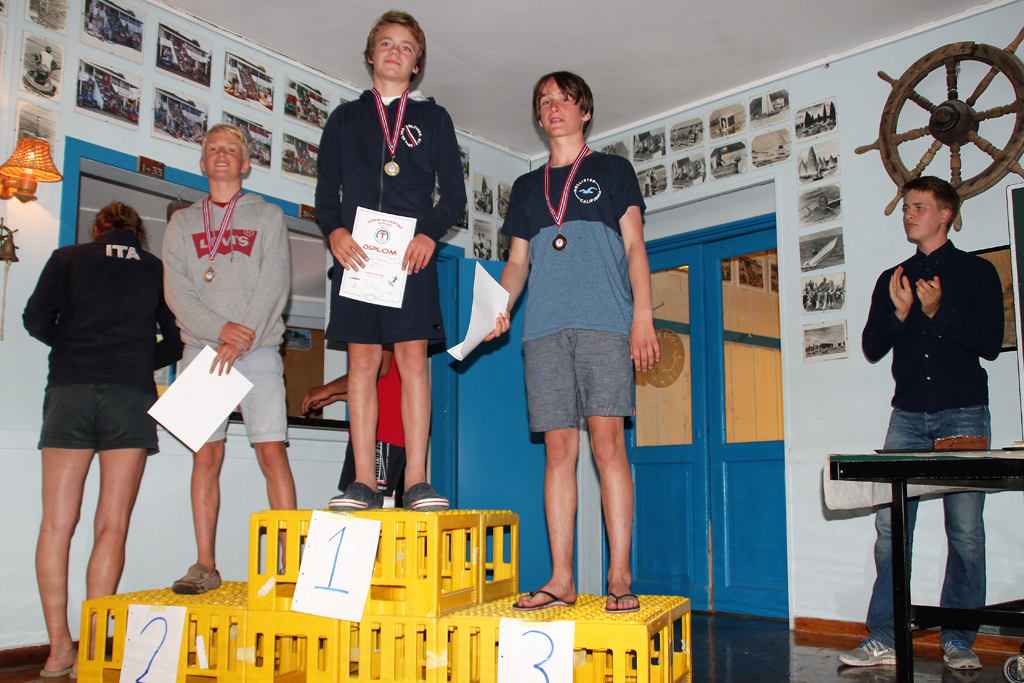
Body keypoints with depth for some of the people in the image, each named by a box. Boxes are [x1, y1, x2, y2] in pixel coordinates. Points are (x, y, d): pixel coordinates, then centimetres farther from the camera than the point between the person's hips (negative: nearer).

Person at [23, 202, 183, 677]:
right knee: (112, 527, 0)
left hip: (69, 391, 0)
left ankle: (59, 648, 0)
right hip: (131, 394, 0)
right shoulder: (157, 270, 14)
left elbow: (36, 319, 4)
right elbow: (177, 340, 13)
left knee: (57, 524, 2)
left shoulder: (68, 258, 13)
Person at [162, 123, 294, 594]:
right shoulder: (182, 223, 17)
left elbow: (274, 285, -1)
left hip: (259, 350, -2)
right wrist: (219, 329, -11)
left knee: (272, 453, -8)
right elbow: (177, 292, 5)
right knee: (206, 455, -1)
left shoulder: (268, 218, 12)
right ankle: (205, 565, 3)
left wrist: (242, 340, -13)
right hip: (202, 348, 2)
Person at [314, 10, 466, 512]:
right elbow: (325, 190, 13)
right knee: (362, 361, -3)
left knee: (413, 358, -8)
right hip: (355, 254, 1)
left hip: (412, 256, -1)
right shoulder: (345, 118, 19)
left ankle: (416, 480, -6)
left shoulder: (433, 118, 15)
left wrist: (429, 234, -10)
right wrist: (335, 231, -7)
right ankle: (364, 483, -1)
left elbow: (454, 194, 9)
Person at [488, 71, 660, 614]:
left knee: (607, 441, -10)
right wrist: (501, 305, 0)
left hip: (605, 323, -3)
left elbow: (634, 247, 8)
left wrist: (642, 315, -6)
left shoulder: (613, 171, 16)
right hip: (544, 327, 3)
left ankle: (619, 577, -6)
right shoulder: (527, 187, 24)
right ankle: (561, 579, 2)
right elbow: (518, 261, 21)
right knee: (559, 448, -1)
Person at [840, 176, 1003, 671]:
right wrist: (899, 312, -7)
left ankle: (958, 642, 9)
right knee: (890, 526, -4)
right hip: (908, 417, 3)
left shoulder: (977, 272, 7)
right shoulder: (893, 280, 17)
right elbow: (872, 348, 10)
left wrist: (939, 312, -15)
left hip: (963, 415, -2)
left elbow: (991, 343, -3)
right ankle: (882, 640, 1)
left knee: (965, 532, -2)